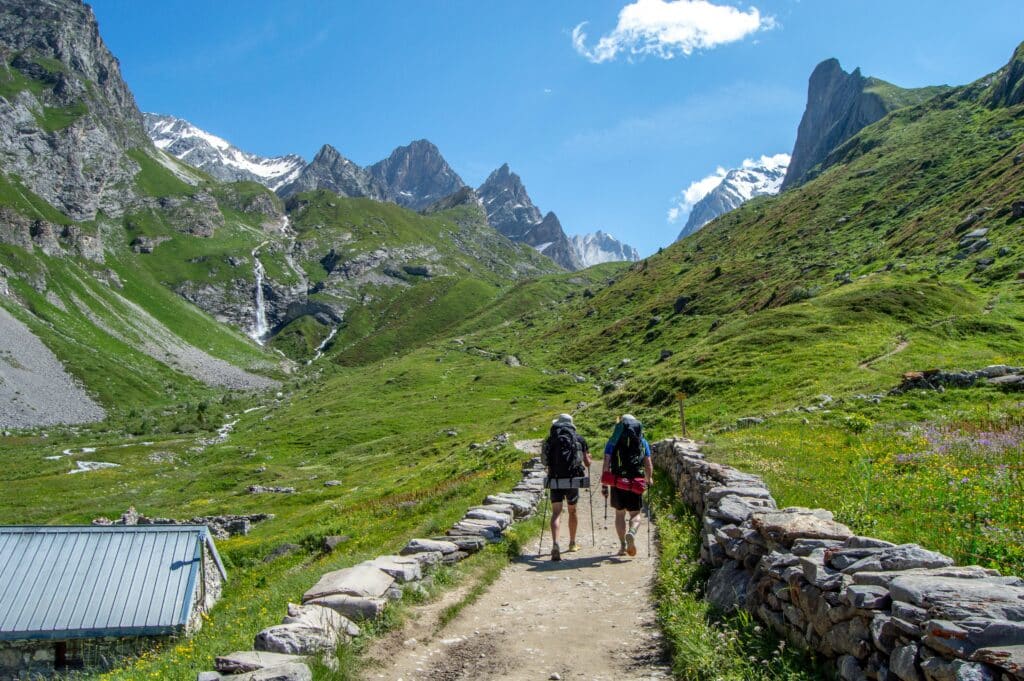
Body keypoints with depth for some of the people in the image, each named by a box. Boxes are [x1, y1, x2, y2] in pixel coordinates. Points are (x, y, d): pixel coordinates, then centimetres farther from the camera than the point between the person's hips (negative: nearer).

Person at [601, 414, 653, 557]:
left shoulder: (613, 441, 5)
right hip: (636, 483, 0)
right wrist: (648, 481, 24)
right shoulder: (643, 442, 9)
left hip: (617, 482, 0)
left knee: (620, 513, 15)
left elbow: (606, 464, -1)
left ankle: (623, 545, 14)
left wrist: (604, 484, 3)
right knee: (635, 514, 7)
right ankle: (631, 532, -24)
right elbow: (648, 465, 8)